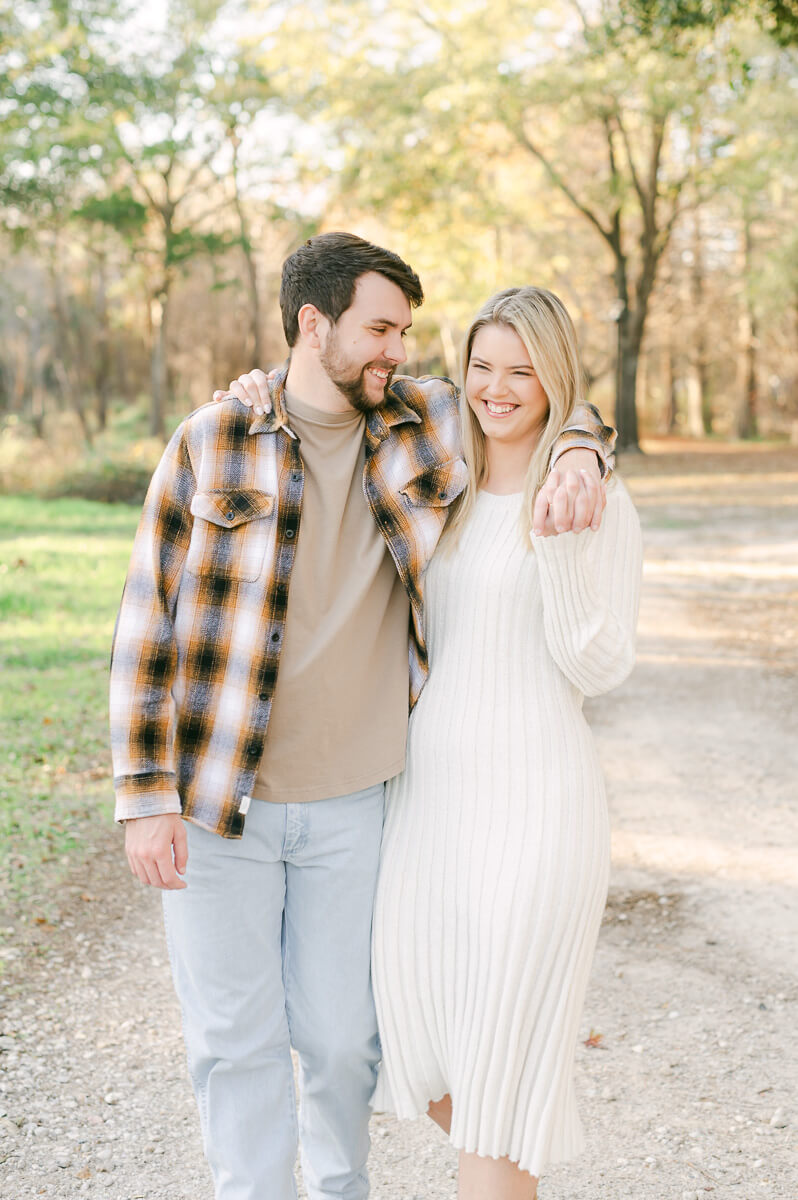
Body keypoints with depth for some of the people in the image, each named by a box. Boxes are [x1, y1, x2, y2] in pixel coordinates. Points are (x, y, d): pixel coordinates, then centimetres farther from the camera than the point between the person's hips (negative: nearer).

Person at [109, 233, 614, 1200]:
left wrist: (577, 457, -9)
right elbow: (148, 620, -5)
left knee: (343, 1034, 13)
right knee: (236, 1039, 6)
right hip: (215, 802, -2)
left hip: (350, 803, 2)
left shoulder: (421, 424, 1)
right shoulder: (211, 443, -6)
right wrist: (146, 795, -9)